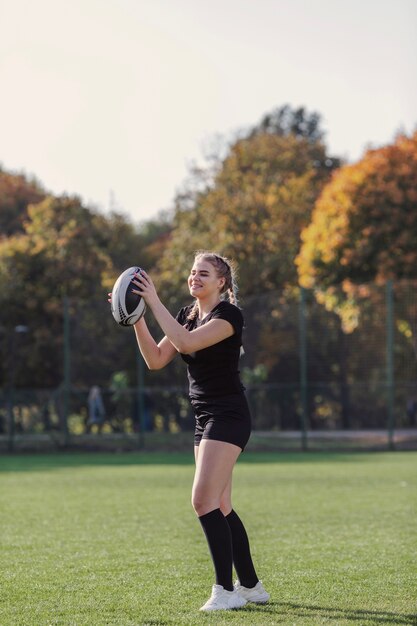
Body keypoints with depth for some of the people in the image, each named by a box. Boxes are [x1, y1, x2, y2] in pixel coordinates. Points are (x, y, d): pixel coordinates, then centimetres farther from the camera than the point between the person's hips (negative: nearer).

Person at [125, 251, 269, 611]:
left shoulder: (229, 314, -13)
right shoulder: (188, 314, 12)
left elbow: (186, 342, -28)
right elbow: (156, 359, 7)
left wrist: (154, 302, -25)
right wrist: (137, 320, -4)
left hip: (228, 417, -9)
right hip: (206, 418, 9)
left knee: (204, 500, -16)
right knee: (220, 507, 11)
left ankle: (226, 591, -12)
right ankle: (250, 586, 19)